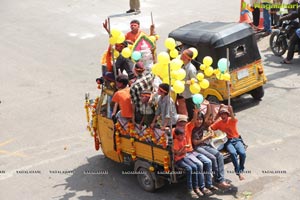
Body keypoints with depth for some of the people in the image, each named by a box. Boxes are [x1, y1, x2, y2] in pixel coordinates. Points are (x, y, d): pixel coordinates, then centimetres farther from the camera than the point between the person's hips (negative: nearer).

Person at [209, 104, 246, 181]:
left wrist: (231, 111, -42)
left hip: (236, 139, 0)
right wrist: (211, 132, -14)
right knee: (233, 153, -33)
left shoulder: (232, 120, -2)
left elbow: (233, 118, -25)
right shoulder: (219, 123, 5)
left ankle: (241, 170, -3)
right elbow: (210, 127, 8)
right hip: (227, 141, 0)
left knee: (242, 153, -28)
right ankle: (238, 172, -22)